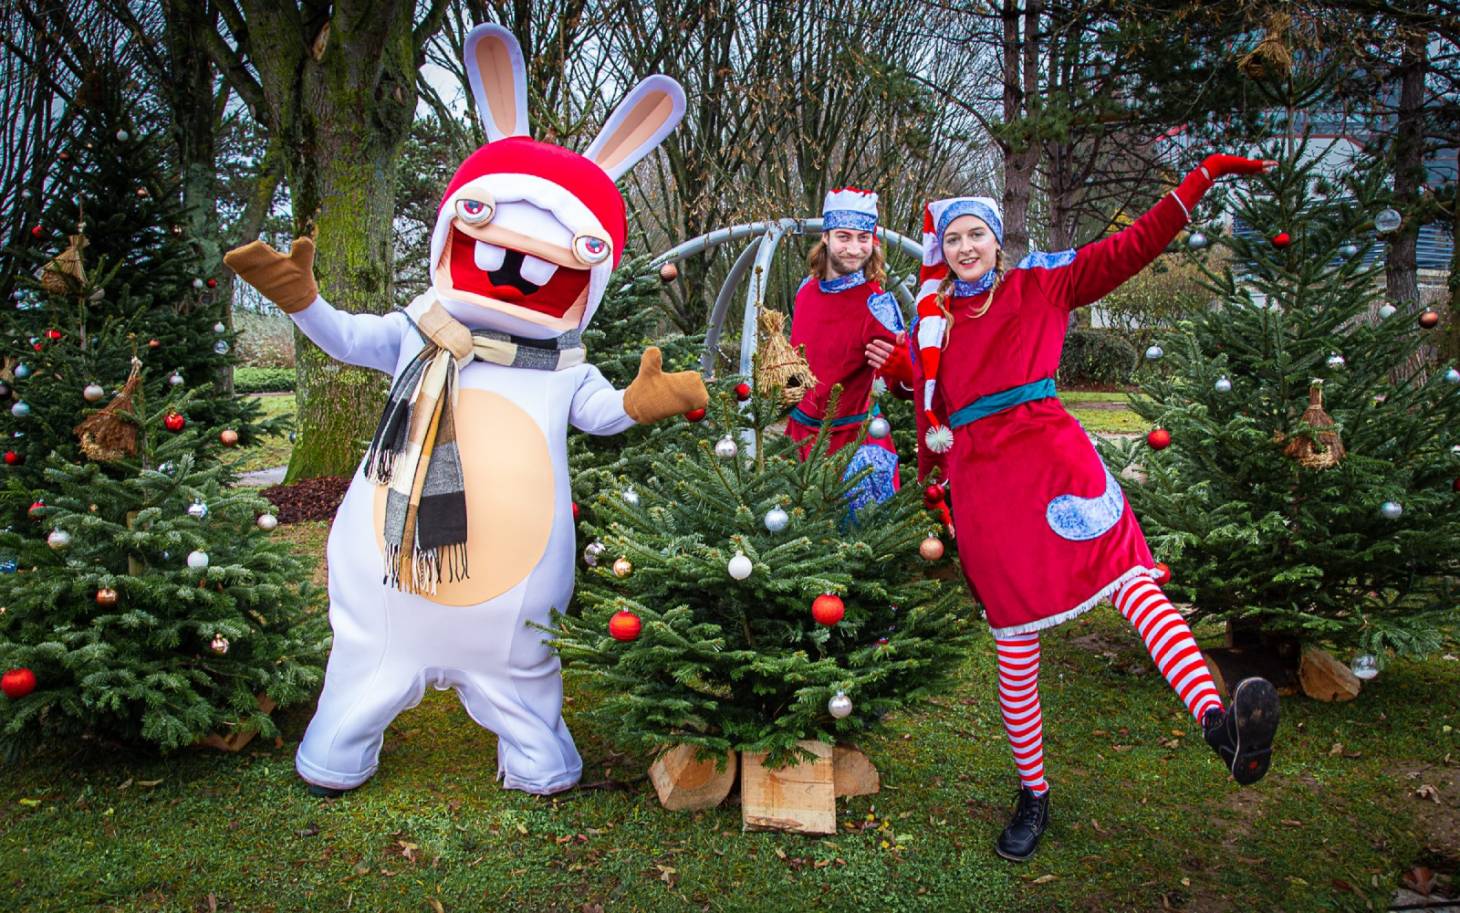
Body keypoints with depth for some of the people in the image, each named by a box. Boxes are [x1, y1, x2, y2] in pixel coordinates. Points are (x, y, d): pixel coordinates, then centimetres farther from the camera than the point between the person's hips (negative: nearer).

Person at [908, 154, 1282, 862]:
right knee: (1015, 651, 4)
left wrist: (1204, 175, 1)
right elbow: (928, 419, 21)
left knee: (1130, 578, -26)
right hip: (978, 482, 1)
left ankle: (1219, 723, -45)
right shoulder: (929, 322, 17)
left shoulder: (1039, 286, 13)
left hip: (1050, 453, -1)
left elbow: (1132, 246, 7)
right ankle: (1033, 795, 16)